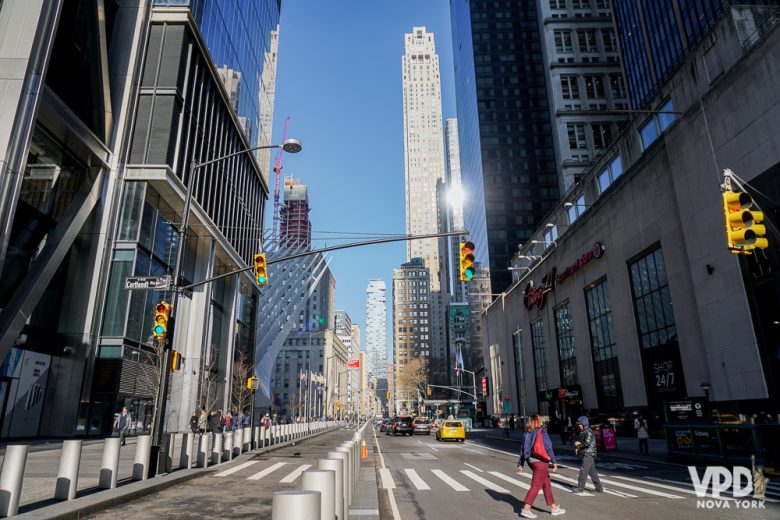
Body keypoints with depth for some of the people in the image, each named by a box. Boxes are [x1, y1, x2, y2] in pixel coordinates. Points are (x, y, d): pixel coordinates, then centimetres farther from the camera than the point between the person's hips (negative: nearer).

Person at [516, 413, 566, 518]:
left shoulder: (528, 433, 8)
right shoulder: (541, 432, -11)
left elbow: (524, 449, 9)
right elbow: (548, 448, -14)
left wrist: (520, 464, 12)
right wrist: (554, 461, -9)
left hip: (532, 461, 7)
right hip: (541, 462, -7)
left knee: (547, 484, 18)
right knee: (536, 486, -3)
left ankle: (554, 508, 26)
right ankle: (526, 509, -4)